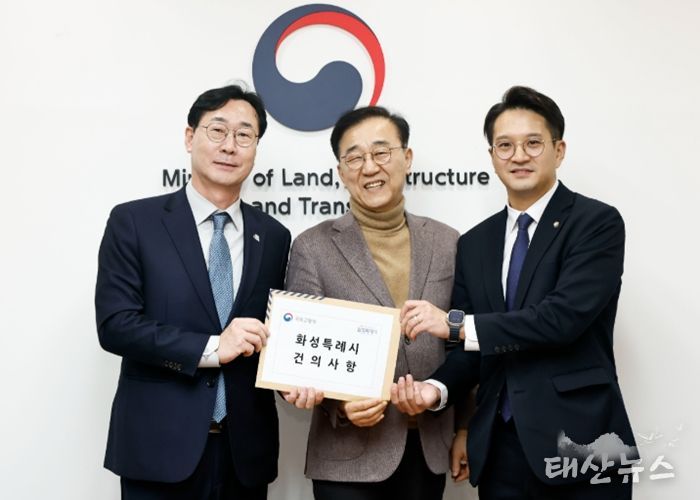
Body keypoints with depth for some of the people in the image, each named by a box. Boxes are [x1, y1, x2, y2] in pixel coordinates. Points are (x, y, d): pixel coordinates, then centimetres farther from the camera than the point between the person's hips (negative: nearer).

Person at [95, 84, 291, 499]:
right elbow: (115, 325, -10)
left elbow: (276, 331, 12)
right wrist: (211, 348, -18)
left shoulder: (274, 236, 8)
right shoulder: (134, 222, -2)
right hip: (161, 447, -3)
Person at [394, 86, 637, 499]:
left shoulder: (598, 223, -6)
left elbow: (564, 316, -19)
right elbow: (474, 348, 10)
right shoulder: (474, 244, 10)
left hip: (577, 442, -4)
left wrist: (456, 323, -18)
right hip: (499, 447, 5)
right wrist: (438, 387, -9)